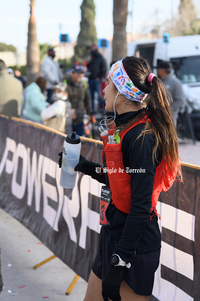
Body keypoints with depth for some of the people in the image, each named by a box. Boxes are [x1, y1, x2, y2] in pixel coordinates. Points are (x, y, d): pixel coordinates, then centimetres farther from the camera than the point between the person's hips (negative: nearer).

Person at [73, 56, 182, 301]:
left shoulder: (141, 137, -21)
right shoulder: (126, 129, 9)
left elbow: (141, 205, -23)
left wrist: (119, 261, -22)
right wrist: (86, 167, 21)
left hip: (133, 244, -9)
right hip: (113, 234, 10)